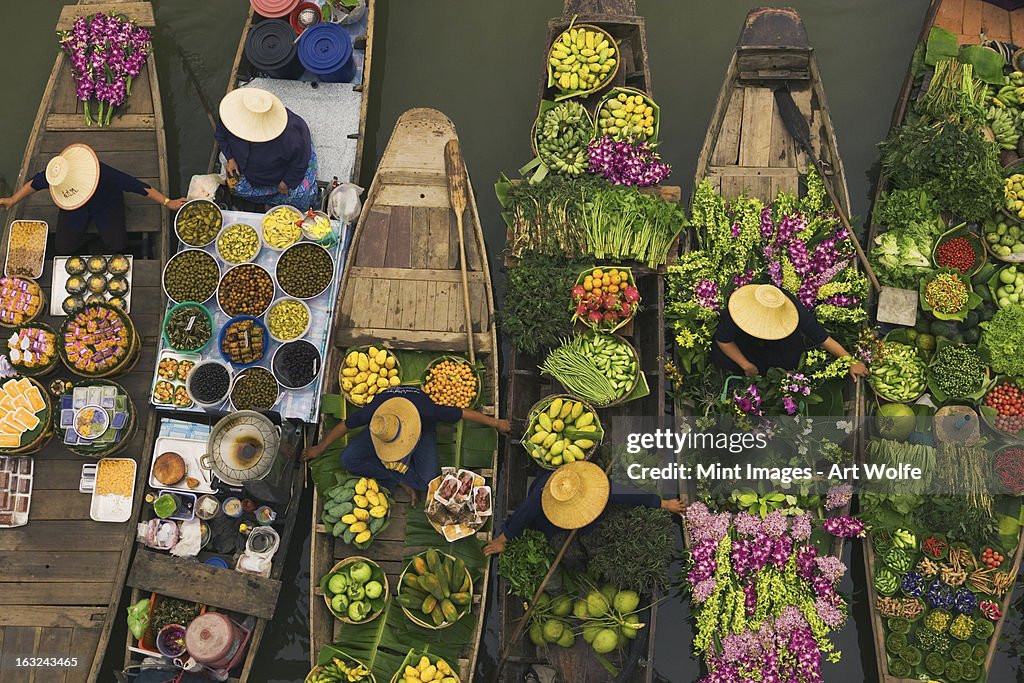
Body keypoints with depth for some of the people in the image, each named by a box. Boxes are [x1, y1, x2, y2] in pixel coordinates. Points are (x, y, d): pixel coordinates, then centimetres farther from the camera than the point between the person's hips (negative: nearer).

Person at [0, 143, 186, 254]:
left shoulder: (103, 173, -44)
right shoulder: (52, 176, -34)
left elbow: (137, 186, -36)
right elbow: (34, 183, -10)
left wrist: (167, 202, -31)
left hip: (106, 202, -2)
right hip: (75, 211, 2)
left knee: (117, 245, -16)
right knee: (64, 247, -6)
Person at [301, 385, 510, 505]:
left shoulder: (425, 410, -44)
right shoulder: (372, 412, -38)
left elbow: (464, 413, -28)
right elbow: (344, 426, -16)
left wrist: (496, 423, -14)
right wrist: (320, 448, -1)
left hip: (422, 427, -2)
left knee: (426, 481, -26)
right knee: (348, 460, -20)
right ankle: (402, 480, -12)